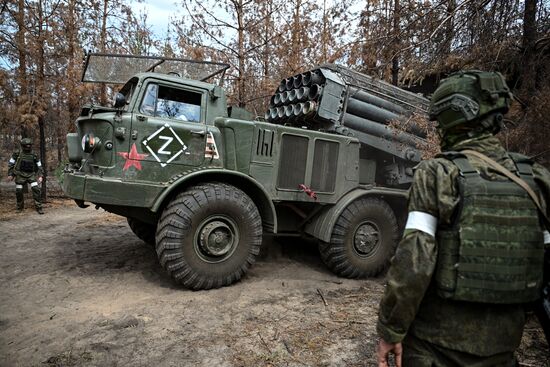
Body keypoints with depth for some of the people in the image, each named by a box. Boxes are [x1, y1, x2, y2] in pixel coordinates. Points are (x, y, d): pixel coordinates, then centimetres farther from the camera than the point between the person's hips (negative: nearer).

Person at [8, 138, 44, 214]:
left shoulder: (34, 155, 1)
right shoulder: (17, 154, -3)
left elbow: (39, 166, 7)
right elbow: (11, 164, 5)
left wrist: (40, 176, -2)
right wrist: (10, 174, 2)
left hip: (31, 175, 0)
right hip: (20, 175, 0)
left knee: (36, 189, -15)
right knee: (19, 191, 2)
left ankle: (39, 207, -10)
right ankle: (20, 207, 25)